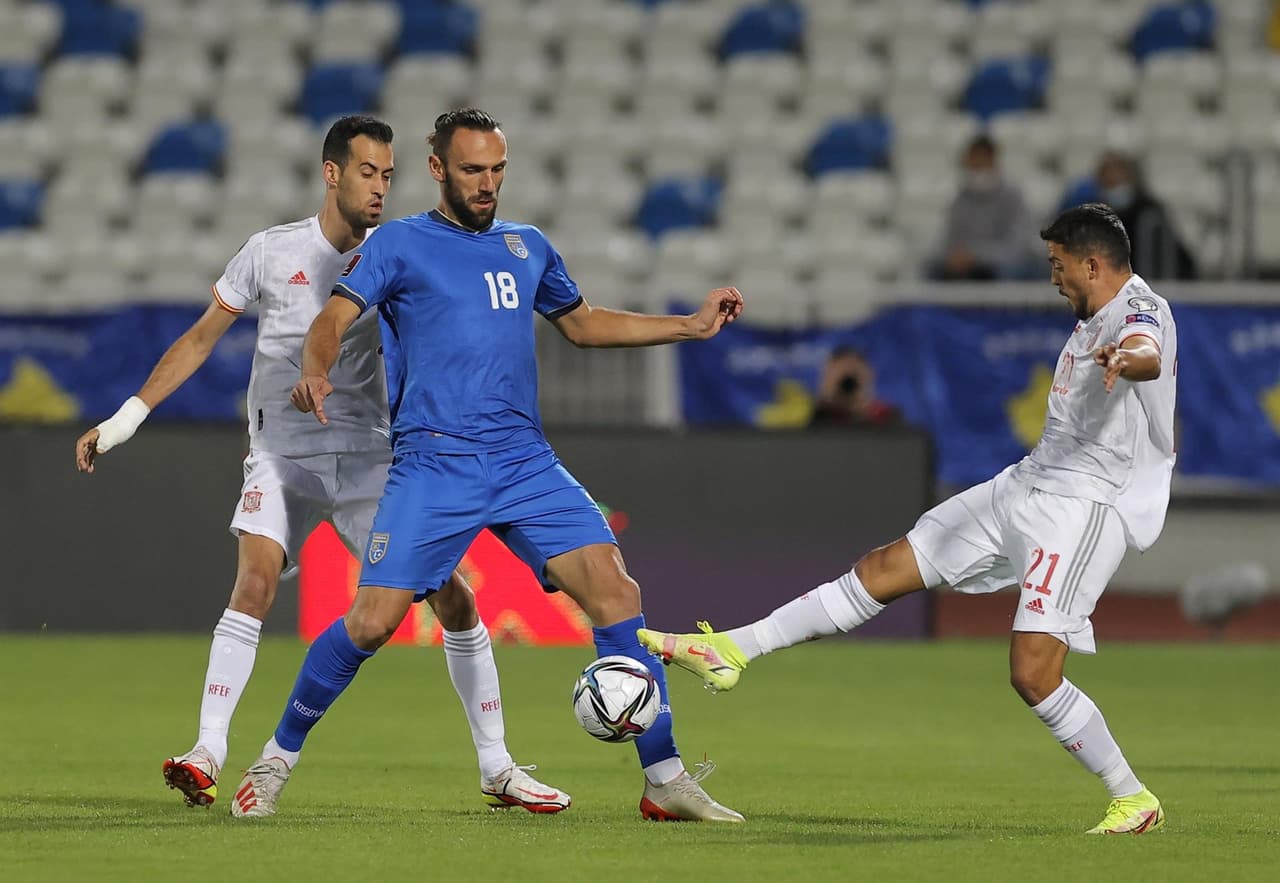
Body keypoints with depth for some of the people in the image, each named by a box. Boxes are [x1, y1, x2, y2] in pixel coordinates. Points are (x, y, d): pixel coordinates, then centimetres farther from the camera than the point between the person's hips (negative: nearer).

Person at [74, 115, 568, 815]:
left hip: (371, 457, 2)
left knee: (451, 596, -5)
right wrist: (125, 418, 2)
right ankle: (206, 756, -23)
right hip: (283, 455, -2)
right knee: (256, 579, -25)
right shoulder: (272, 252, 0)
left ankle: (497, 769, 7)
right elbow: (200, 339, 6)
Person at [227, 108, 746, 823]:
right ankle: (279, 758, 11)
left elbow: (582, 323, 34)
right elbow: (335, 318, -6)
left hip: (526, 462, 4)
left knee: (615, 589, -12)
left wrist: (692, 327, 28)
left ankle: (665, 780, -7)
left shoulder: (528, 247, 19)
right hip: (433, 464, -4)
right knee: (370, 623, -12)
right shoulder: (400, 244, 5)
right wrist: (316, 372, -28)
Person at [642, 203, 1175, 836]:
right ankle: (731, 650, 13)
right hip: (1025, 487, 10)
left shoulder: (1141, 310, -16)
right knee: (886, 568, 8)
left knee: (1033, 672, -18)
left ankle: (1133, 800, -2)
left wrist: (1125, 357, -64)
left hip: (1085, 505, -10)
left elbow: (1147, 355, -43)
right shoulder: (1094, 317, 15)